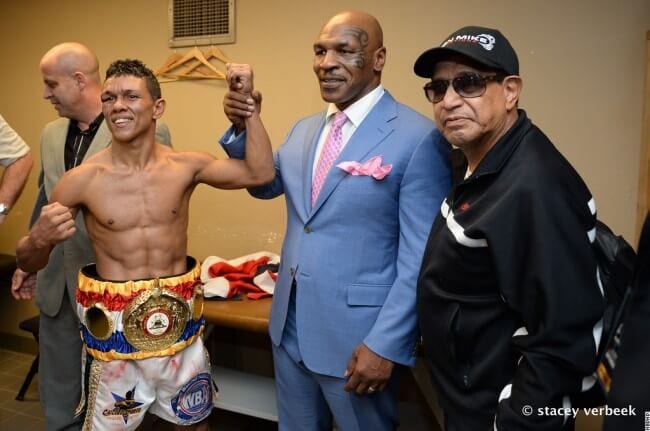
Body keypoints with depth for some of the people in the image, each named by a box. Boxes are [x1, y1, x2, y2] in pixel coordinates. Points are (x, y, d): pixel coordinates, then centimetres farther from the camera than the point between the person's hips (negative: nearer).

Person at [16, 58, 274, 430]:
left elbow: (261, 173, -10)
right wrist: (40, 239, -26)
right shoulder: (82, 180, -10)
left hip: (179, 323, 2)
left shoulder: (187, 167, -5)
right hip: (114, 328, -1)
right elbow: (29, 261, -2)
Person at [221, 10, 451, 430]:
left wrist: (386, 343, -18)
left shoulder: (418, 137, -15)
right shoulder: (304, 129, 7)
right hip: (290, 325, 7)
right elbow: (264, 183, 20)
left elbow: (420, 258, -16)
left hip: (359, 336, -6)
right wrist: (243, 127, 2)